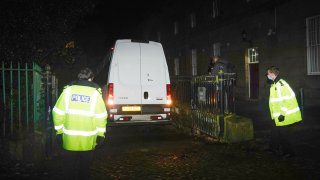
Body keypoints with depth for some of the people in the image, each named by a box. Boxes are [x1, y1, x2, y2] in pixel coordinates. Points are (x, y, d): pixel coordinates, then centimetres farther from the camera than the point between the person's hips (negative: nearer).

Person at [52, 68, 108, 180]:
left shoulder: (68, 90, -2)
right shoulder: (95, 92, -4)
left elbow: (58, 112, -3)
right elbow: (101, 116, -5)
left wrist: (59, 131, 6)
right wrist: (101, 135, 4)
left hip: (69, 140, 1)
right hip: (88, 141, 0)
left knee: (69, 169, 15)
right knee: (84, 170, 16)